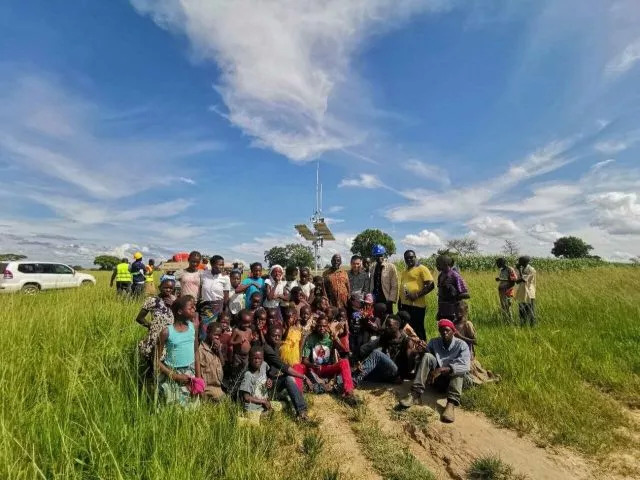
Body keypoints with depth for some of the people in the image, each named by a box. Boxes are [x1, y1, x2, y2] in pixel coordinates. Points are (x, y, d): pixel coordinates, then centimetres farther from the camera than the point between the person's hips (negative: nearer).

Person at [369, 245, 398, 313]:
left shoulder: (391, 267, -5)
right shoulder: (373, 268, 10)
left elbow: (394, 286, -8)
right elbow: (371, 284, 13)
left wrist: (391, 300, -12)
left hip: (385, 300, -4)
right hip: (374, 300, 4)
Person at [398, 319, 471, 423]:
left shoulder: (461, 345, -10)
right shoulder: (433, 342, -1)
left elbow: (465, 367, -27)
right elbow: (425, 360, -7)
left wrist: (441, 369, -37)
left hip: (453, 380, -1)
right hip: (436, 378, 2)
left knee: (458, 368, -31)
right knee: (427, 356, -24)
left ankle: (451, 404, -47)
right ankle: (415, 394, -34)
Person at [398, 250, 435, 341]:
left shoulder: (422, 269, -4)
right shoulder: (404, 271, 19)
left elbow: (430, 285, -13)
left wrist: (417, 295, -19)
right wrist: (399, 302, 19)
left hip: (417, 305, -7)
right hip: (404, 305, 8)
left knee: (418, 330, 0)